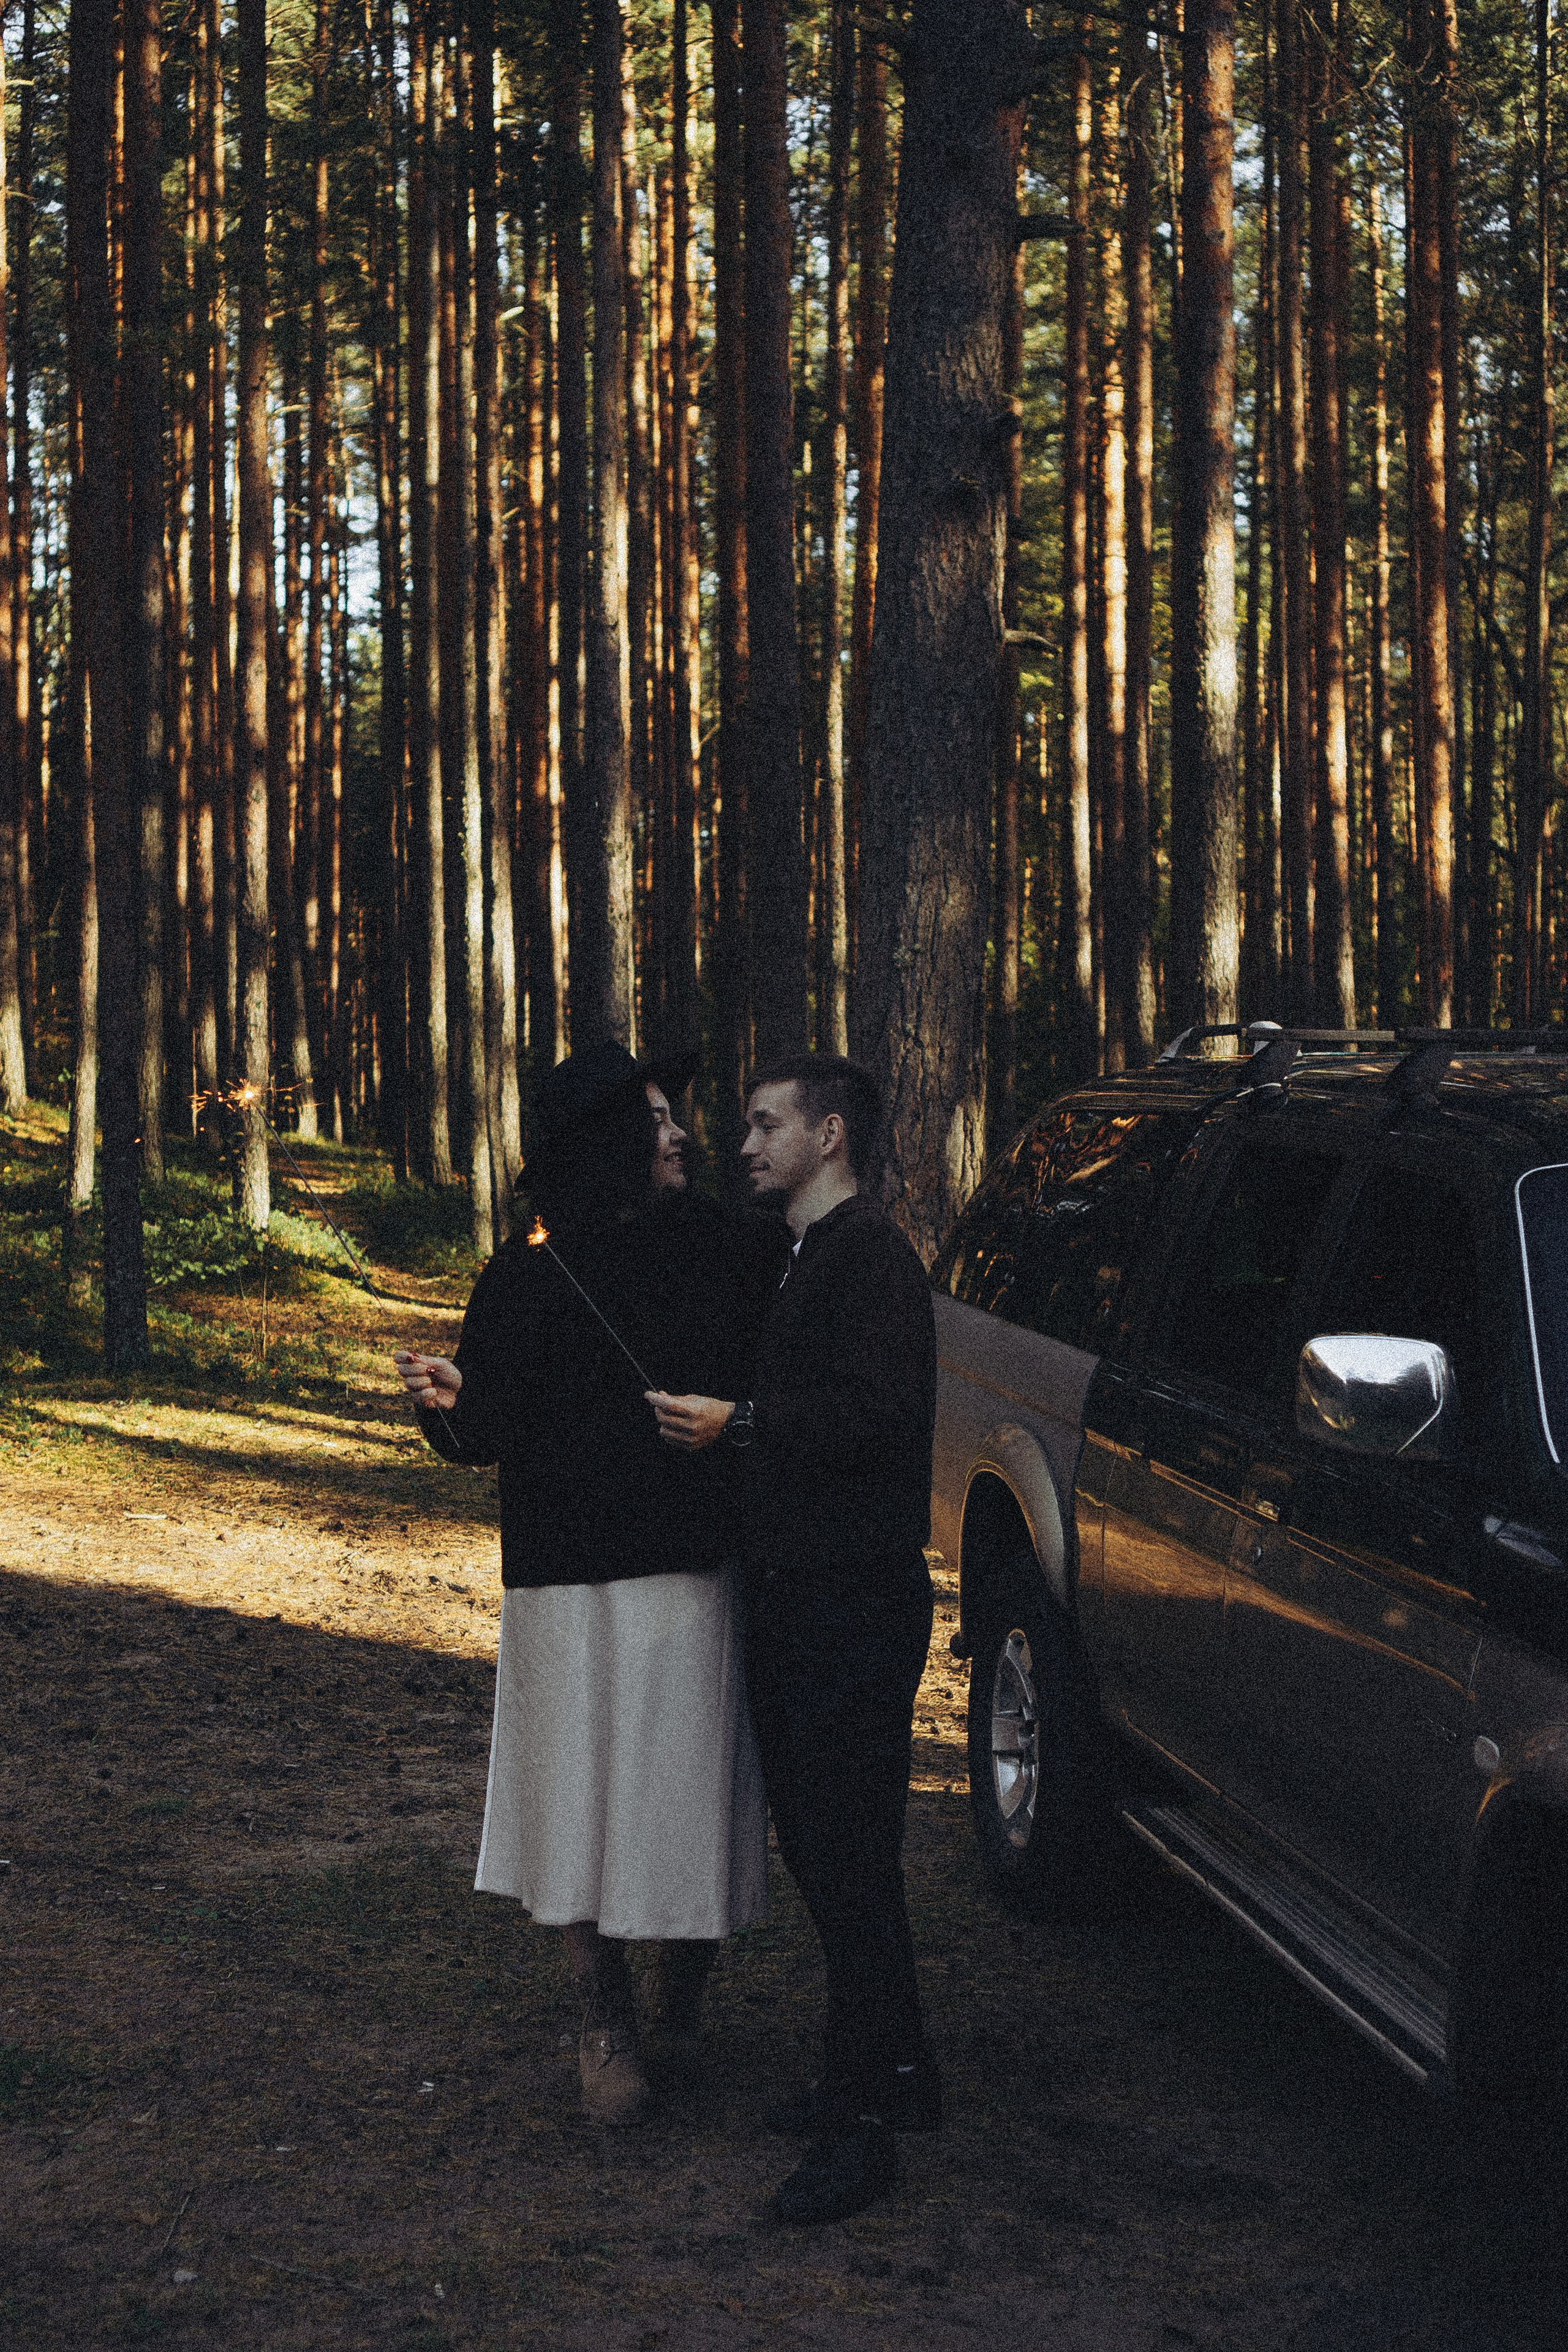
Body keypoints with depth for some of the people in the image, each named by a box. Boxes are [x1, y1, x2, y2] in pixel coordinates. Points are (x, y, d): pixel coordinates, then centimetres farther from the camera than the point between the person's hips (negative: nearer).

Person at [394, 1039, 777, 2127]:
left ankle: (686, 1972, 30)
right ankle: (608, 2027, 13)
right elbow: (495, 1427, -6)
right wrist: (455, 1402, -25)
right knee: (589, 1796, 1)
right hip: (580, 1585, -2)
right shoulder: (530, 1279, -2)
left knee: (695, 1787, 5)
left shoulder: (719, 1250, 7)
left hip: (704, 1570, 3)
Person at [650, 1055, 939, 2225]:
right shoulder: (807, 1258, 20)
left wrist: (738, 1421, -20)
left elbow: (875, 1411, -24)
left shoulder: (870, 1253, -12)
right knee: (822, 1843, 15)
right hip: (798, 1592, 11)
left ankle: (863, 2117, -4)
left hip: (855, 1600, -10)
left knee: (848, 1854, -8)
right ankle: (895, 2072, 26)